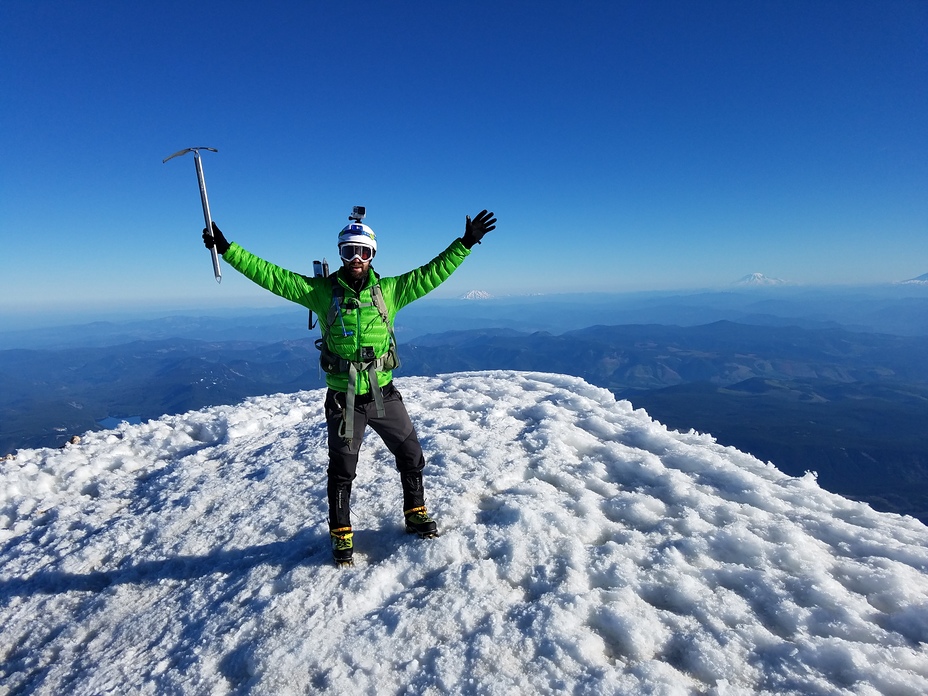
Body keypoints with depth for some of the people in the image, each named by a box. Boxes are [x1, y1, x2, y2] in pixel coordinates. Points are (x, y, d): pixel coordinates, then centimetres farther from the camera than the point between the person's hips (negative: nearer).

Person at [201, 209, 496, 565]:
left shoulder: (389, 291, -2)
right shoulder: (321, 291, -5)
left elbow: (431, 273, -3)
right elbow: (270, 275, -6)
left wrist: (464, 244, -7)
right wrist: (227, 249, -10)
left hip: (384, 395, 2)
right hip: (343, 400, -2)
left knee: (411, 456, 14)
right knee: (342, 471, 13)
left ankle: (416, 515, 39)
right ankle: (341, 534, 34)